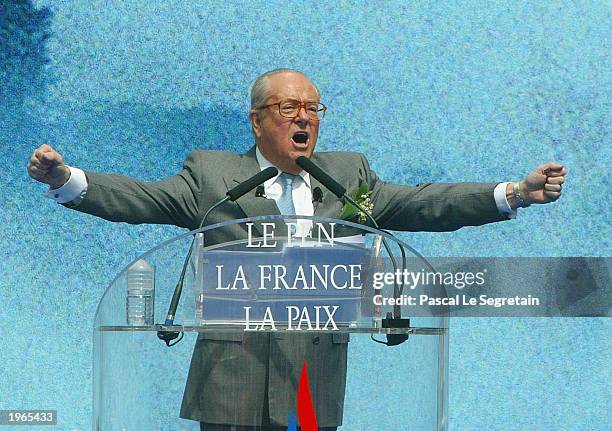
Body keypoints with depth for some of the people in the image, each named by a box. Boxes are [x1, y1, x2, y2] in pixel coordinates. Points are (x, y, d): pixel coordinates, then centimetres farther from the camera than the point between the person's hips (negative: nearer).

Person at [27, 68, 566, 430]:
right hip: (234, 372, -2)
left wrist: (515, 193, -2)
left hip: (316, 381, 2)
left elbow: (420, 204, 10)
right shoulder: (212, 173, 9)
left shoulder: (349, 176, 18)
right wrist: (66, 180, -18)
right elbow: (144, 199, -1)